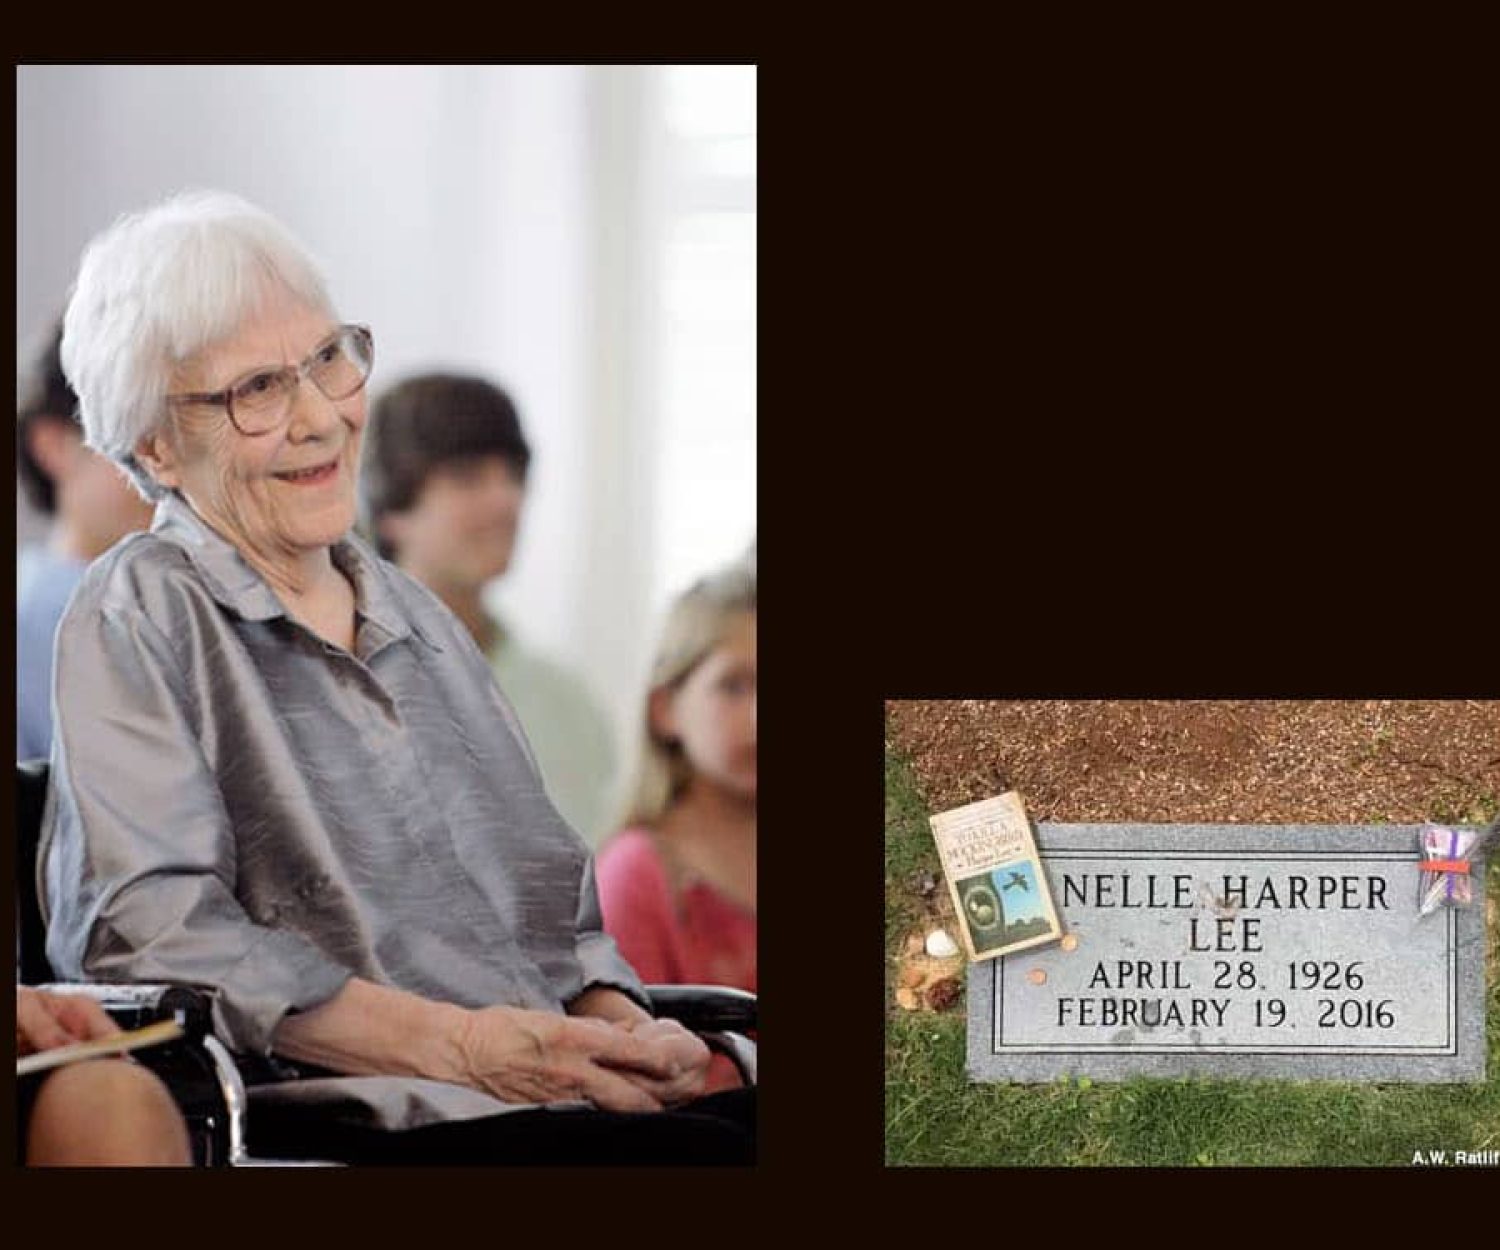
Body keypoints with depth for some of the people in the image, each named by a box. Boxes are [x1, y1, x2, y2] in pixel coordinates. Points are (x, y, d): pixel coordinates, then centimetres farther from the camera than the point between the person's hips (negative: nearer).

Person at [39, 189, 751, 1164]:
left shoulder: (415, 615, 26)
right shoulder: (142, 617, 2)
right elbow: (149, 932, -11)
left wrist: (622, 1028, 0)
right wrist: (458, 1044, -17)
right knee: (707, 1158, -32)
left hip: (569, 1097, 7)